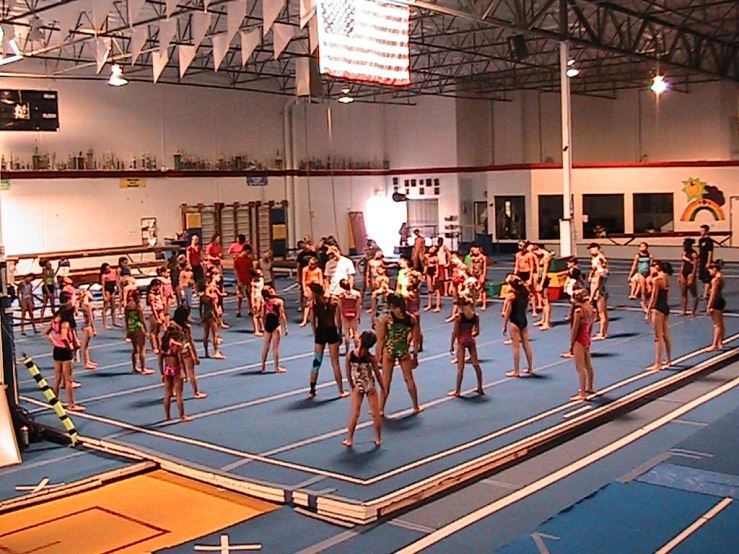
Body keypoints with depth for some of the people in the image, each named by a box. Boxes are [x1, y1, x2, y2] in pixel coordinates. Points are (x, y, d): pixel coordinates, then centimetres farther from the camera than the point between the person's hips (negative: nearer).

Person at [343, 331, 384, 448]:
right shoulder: (372, 357, -15)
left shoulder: (350, 355, -11)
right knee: (376, 414, 10)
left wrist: (352, 386, 12)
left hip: (357, 387, 1)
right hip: (370, 387, -1)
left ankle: (349, 439, 13)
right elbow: (377, 374, -6)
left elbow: (348, 374, -3)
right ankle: (378, 439, 17)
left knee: (354, 414, 10)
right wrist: (383, 387, 8)